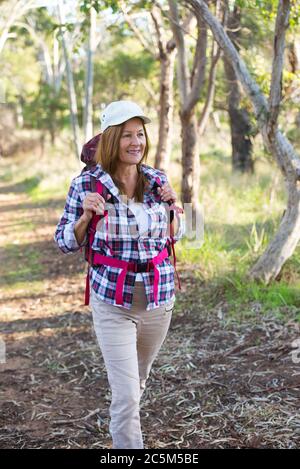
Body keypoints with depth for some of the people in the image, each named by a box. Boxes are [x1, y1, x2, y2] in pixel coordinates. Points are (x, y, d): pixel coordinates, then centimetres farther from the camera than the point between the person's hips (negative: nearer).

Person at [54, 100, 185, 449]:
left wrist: (172, 206, -8)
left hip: (159, 297, 4)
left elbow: (174, 236, 12)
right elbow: (65, 243, -3)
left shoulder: (157, 180, -1)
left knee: (137, 379, 25)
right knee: (126, 395, -9)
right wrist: (86, 215, -21)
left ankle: (121, 426, 54)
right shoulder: (86, 184, -10)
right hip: (112, 301, -4)